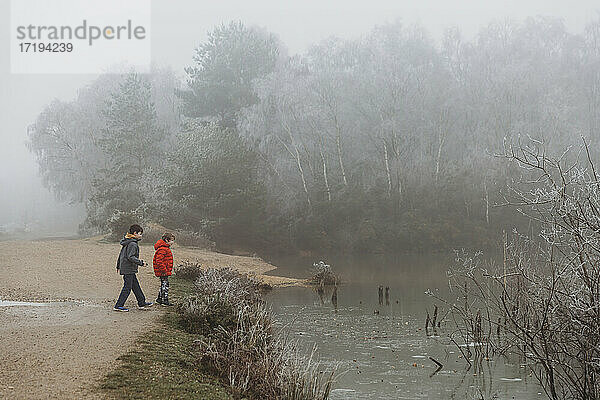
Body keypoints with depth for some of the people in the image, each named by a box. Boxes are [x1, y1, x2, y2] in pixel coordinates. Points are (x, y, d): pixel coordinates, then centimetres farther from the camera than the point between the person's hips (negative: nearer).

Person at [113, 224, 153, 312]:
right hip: (129, 269, -10)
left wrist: (118, 266, 31)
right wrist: (141, 263, -20)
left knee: (136, 286, 16)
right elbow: (130, 257, -26)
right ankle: (118, 306, -3)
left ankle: (142, 303, 25)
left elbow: (121, 255, 21)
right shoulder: (133, 244, -18)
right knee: (127, 287, -5)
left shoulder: (127, 243, 13)